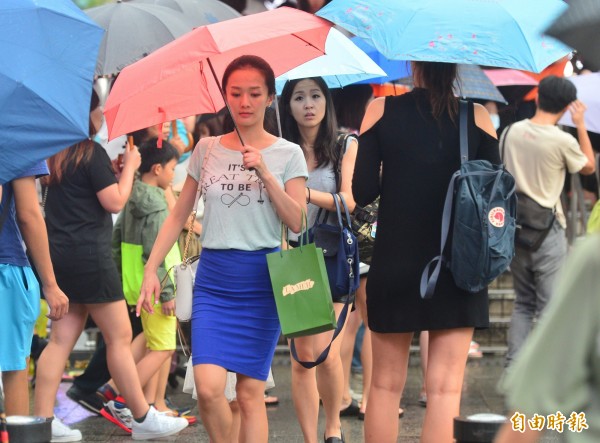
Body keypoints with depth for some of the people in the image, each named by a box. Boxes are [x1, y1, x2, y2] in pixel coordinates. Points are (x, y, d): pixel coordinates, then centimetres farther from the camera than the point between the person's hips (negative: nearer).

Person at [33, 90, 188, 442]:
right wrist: (129, 167, -1)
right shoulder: (92, 152, -12)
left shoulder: (56, 153, 12)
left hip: (60, 254, 8)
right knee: (120, 337, 0)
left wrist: (117, 168, 20)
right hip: (89, 255, -8)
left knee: (62, 339, 7)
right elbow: (115, 202, -13)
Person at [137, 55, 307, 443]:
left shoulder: (287, 154, 2)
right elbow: (179, 215, 12)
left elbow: (297, 222, -7)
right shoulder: (207, 150, 7)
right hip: (213, 278, 1)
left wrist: (264, 172, -15)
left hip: (262, 278, -1)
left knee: (250, 391, 0)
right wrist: (152, 269, 6)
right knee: (209, 388, -13)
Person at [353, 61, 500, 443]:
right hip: (459, 267, 0)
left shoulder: (380, 111, -3)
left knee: (386, 384, 12)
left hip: (395, 265, 0)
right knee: (446, 388, 0)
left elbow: (362, 192, -4)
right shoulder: (477, 117, -3)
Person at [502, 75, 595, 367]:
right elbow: (589, 167, 4)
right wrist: (581, 125, 9)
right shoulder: (562, 141, -14)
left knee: (523, 303, 16)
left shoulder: (511, 132, 1)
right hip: (548, 232, -5)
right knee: (550, 307, 0)